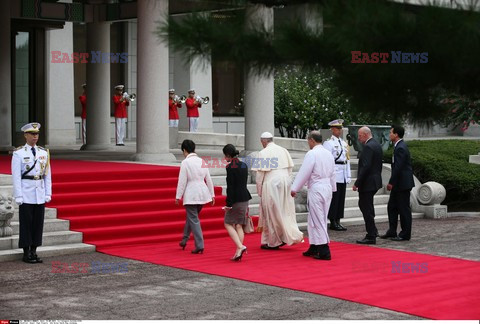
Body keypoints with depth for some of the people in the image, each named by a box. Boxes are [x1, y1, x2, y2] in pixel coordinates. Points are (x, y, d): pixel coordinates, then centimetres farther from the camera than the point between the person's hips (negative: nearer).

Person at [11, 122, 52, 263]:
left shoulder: (44, 153, 8)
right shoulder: (18, 153, -4)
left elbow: (47, 174, 10)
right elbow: (16, 176, -7)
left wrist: (48, 194, 5)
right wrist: (18, 196, -11)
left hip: (40, 194, 4)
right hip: (26, 193, -4)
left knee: (38, 223, 6)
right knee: (26, 223, 1)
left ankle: (34, 252, 14)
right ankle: (26, 253, 8)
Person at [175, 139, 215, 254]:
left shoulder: (185, 162, -10)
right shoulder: (202, 161, 7)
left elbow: (182, 181, -12)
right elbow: (209, 180, 10)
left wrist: (178, 196, -5)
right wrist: (212, 195, 16)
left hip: (191, 194, -6)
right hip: (203, 193, 6)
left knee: (194, 220, -2)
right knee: (191, 216, 23)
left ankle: (199, 246, -6)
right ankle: (184, 239, 32)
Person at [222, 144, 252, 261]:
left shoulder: (230, 167, -14)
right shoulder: (244, 165, 10)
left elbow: (230, 186, -17)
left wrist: (229, 203, -15)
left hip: (235, 199, -7)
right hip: (245, 198, 7)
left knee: (228, 224, 5)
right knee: (239, 225, 10)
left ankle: (240, 246, -11)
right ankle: (238, 252, 8)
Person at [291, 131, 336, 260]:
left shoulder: (311, 154, -14)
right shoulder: (328, 154, 10)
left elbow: (303, 173, -13)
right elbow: (333, 173, 17)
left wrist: (294, 189, -5)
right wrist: (332, 188, 26)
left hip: (316, 190, -8)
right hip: (327, 188, 8)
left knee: (318, 221, -3)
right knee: (316, 220, 16)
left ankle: (324, 252, -5)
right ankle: (314, 248, 24)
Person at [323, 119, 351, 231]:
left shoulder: (344, 143, 18)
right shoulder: (328, 143, -5)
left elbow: (347, 160, 18)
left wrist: (348, 176, 14)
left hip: (343, 176, 7)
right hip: (334, 175, -7)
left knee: (341, 199, 9)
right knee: (334, 198, -4)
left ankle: (338, 221, 14)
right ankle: (333, 222, 1)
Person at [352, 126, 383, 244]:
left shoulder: (368, 147, -19)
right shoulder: (377, 145, 12)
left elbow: (365, 167, -24)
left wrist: (357, 183, -21)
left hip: (367, 182, -10)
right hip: (375, 181, 10)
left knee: (367, 209, -4)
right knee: (363, 204, 21)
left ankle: (371, 237, 1)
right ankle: (372, 230, 25)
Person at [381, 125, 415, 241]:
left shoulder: (400, 148, -19)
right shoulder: (399, 146, 14)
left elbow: (398, 167, -23)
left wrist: (391, 183, -19)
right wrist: (392, 182, 17)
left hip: (403, 183, -11)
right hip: (398, 184, 11)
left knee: (404, 209, -2)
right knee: (392, 207, 15)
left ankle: (405, 235, 5)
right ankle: (392, 232, 22)